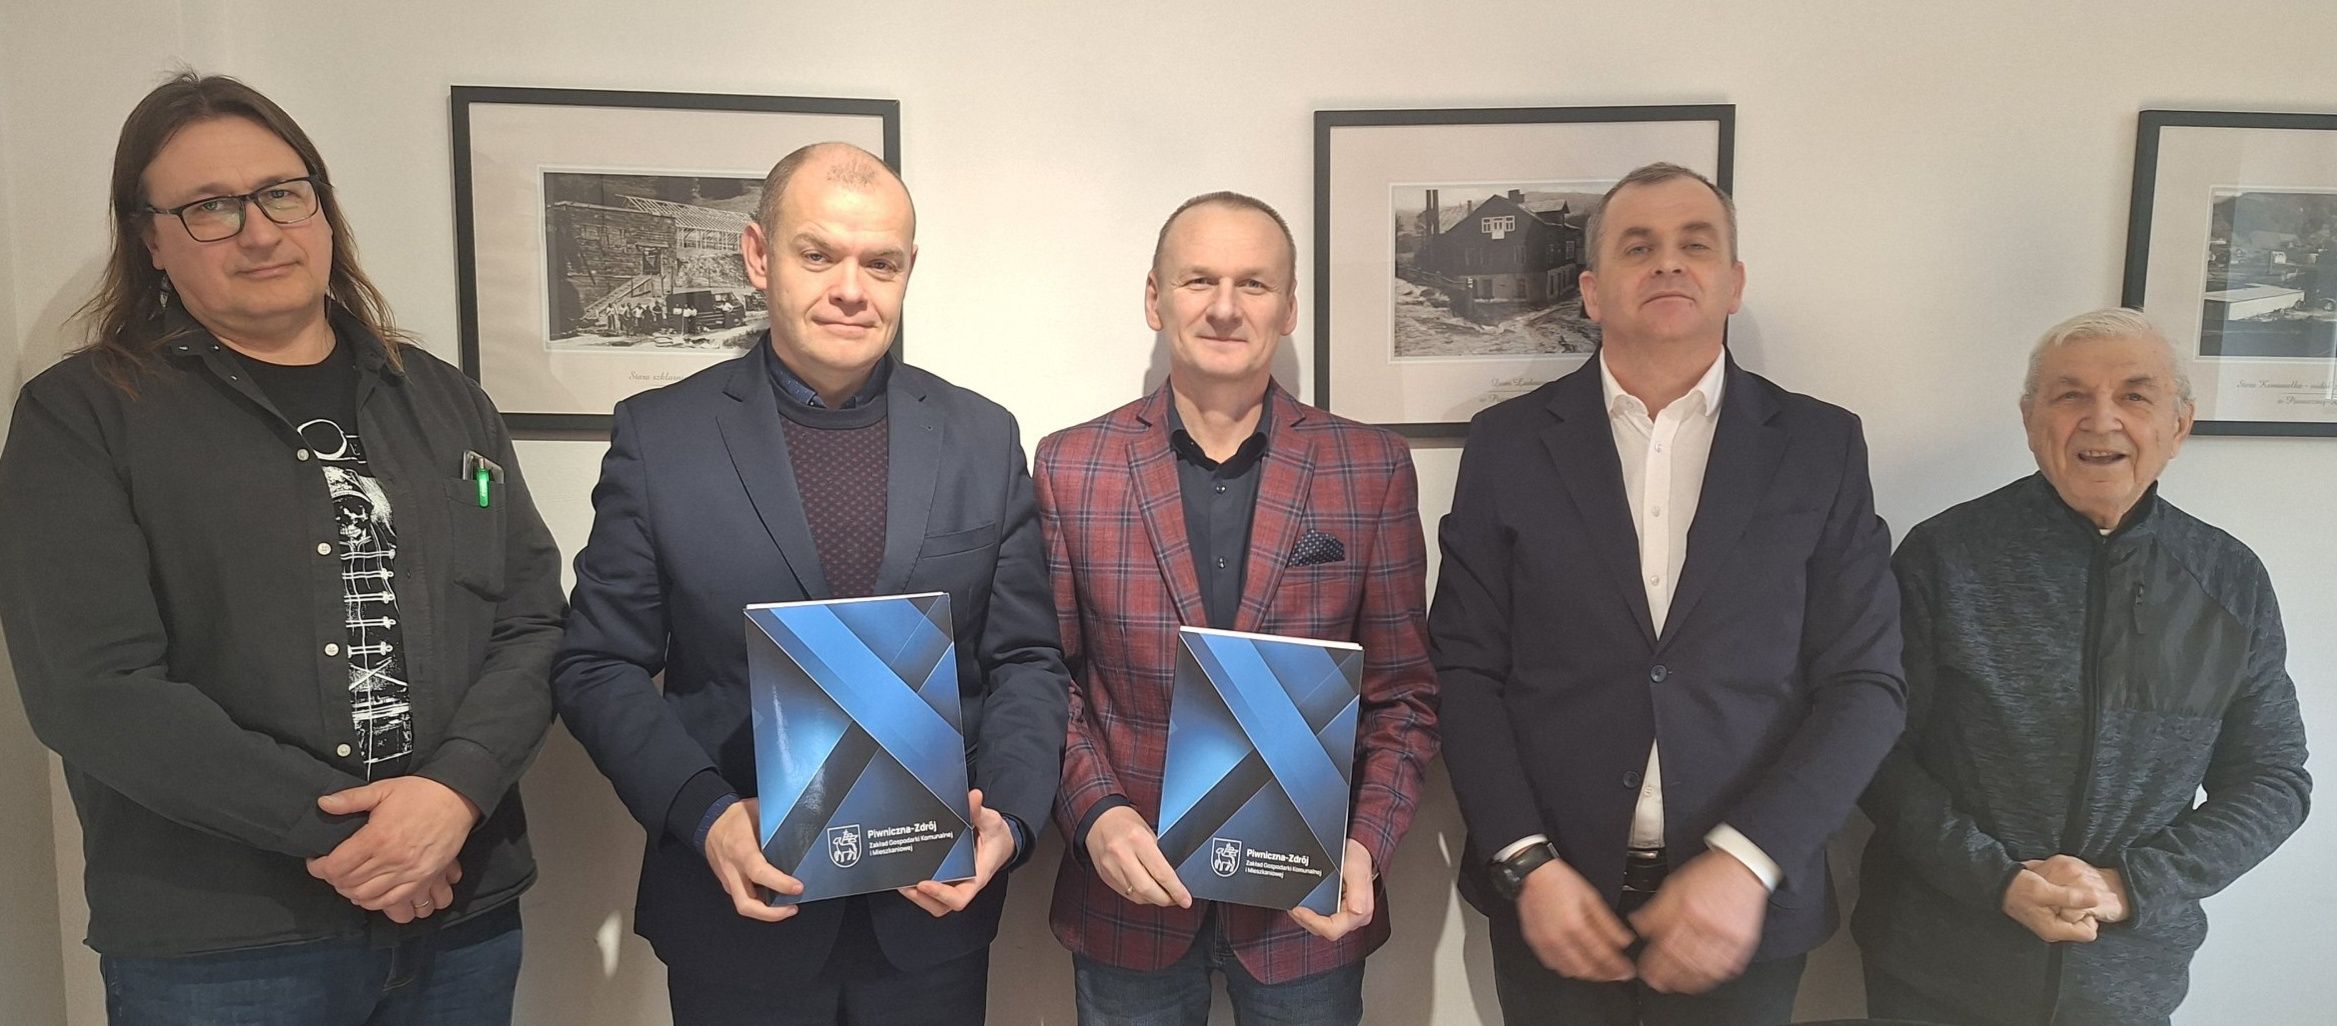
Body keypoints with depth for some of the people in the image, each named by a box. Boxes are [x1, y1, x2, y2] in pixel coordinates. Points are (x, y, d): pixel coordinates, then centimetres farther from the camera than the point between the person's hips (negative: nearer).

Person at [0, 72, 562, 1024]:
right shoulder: (79, 417, -2)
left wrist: (455, 792, -14)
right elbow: (92, 686, -11)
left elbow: (534, 622, 2)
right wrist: (335, 827, -15)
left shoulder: (445, 402, 8)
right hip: (213, 947, -3)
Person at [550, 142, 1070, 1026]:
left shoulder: (982, 439, 1)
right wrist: (706, 814, -15)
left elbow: (1025, 662, 3)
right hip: (741, 909, -1)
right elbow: (598, 669, -2)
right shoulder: (659, 436, -3)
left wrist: (1008, 820, -12)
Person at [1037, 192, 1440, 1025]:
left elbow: (1402, 693, 0)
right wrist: (1094, 812, -13)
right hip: (1131, 896, 0)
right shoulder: (1072, 466, -3)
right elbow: (1049, 676, 2)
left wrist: (1365, 845, -13)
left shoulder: (1372, 469, -3)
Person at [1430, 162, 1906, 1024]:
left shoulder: (1821, 447, 1)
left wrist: (1746, 862, -14)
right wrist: (1528, 867, -11)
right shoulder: (1507, 444, 0)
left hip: (1742, 901, 1)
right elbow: (1466, 670, -2)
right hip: (1552, 900, 0)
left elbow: (1864, 681, -3)